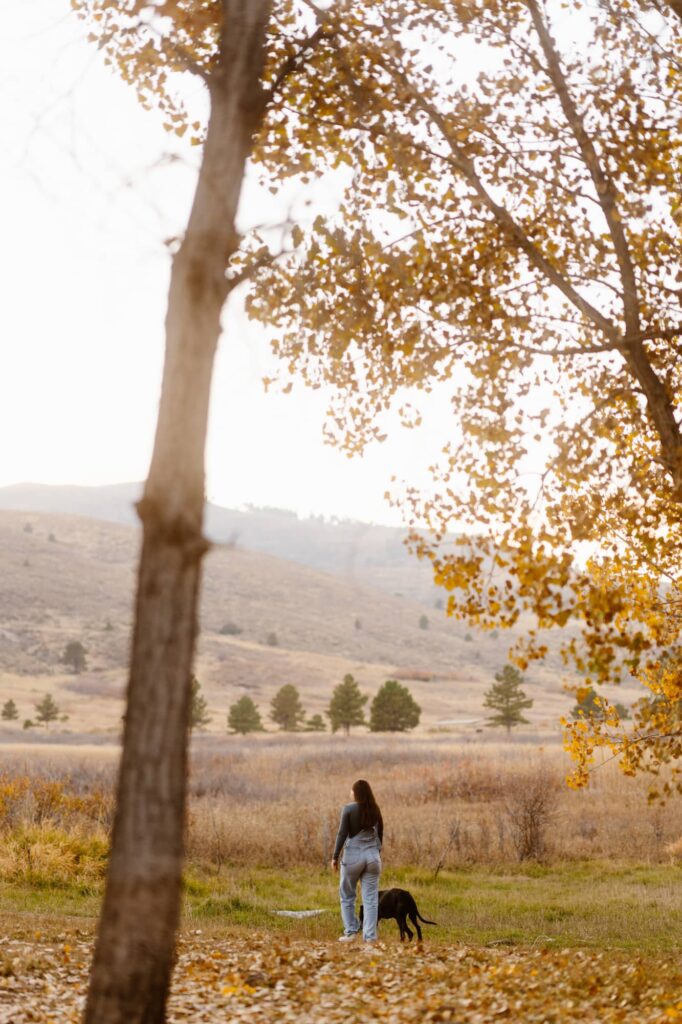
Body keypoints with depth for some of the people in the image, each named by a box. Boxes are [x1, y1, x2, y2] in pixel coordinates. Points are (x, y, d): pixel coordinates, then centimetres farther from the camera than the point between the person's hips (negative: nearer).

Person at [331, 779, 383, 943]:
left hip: (353, 856, -3)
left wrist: (335, 857, -1)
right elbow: (380, 834, 12)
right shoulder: (375, 810, 6)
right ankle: (370, 935, 2)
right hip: (372, 856, 3)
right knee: (370, 898, 4)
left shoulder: (349, 809, -6)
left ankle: (350, 931, 9)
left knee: (347, 896, 11)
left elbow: (342, 834, -8)